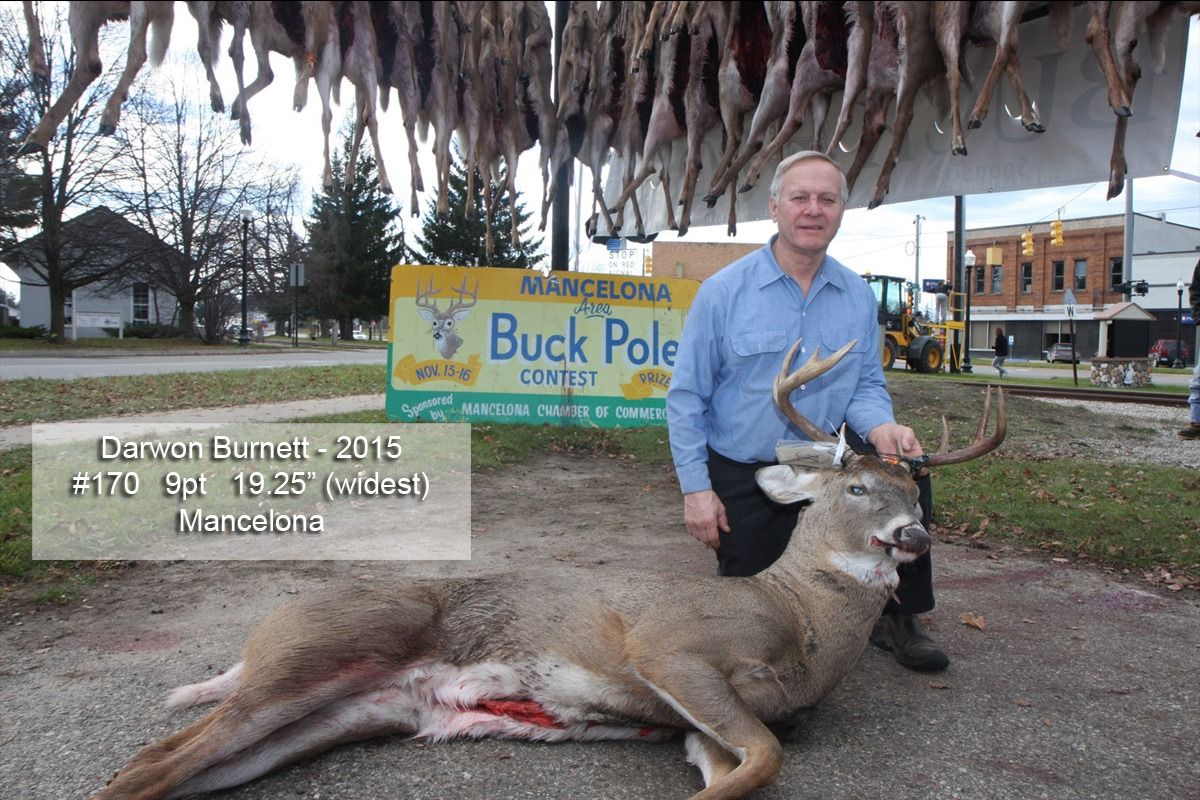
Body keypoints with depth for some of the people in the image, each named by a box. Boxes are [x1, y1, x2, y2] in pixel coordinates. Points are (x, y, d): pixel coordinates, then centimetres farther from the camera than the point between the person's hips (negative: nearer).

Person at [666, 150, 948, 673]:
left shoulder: (858, 297, -1)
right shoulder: (723, 291, -12)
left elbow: (866, 384, 2)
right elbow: (687, 397, -10)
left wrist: (880, 426, -23)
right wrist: (696, 488, -14)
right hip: (741, 476, -2)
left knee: (908, 467, -23)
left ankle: (897, 616, -2)